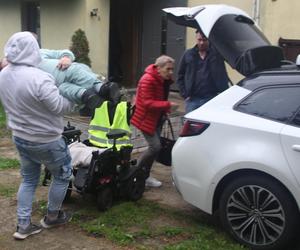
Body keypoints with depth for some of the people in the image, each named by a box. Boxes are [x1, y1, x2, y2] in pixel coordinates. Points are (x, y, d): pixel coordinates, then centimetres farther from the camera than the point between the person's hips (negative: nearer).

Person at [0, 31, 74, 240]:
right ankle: (52, 217, 31)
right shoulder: (39, 78, -29)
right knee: (63, 175, 16)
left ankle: (23, 226, 22)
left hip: (19, 137, 7)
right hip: (46, 140, -7)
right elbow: (60, 107, -24)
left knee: (29, 180, 20)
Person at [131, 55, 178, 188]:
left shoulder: (164, 80, 5)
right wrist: (168, 105, -32)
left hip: (157, 118, 9)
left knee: (154, 147, 9)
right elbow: (148, 103, -27)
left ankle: (145, 176, 21)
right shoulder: (148, 80, -23)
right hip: (146, 118, -9)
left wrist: (165, 110, 6)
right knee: (155, 146, -14)